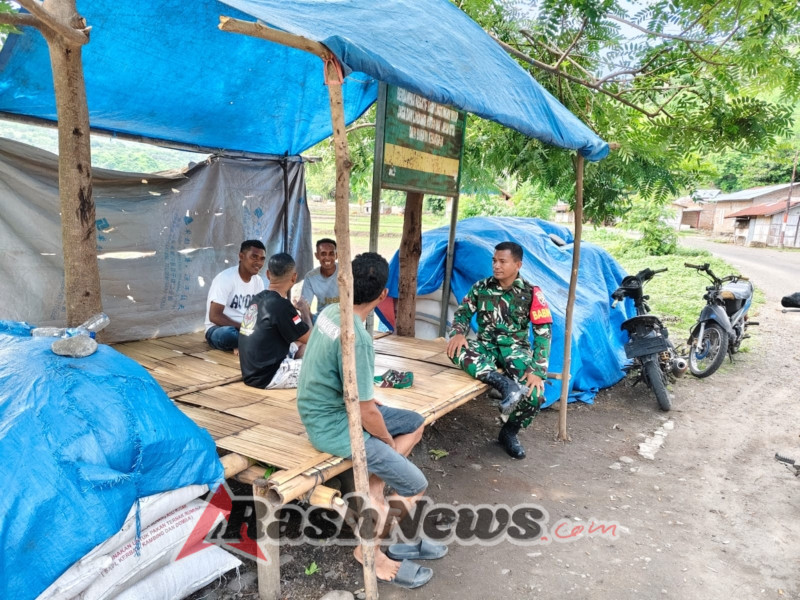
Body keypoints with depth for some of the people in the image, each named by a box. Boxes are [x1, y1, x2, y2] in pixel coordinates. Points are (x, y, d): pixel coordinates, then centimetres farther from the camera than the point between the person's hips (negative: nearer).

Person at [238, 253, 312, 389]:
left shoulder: (258, 298, 4)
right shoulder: (281, 305, -20)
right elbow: (309, 338, -8)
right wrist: (305, 312, 8)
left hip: (252, 371, 9)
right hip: (267, 376, -9)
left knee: (301, 345, 23)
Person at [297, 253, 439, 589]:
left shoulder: (331, 311, -2)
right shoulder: (356, 338, -30)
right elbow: (367, 413, -23)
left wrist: (369, 397, 14)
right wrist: (390, 442, -5)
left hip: (333, 407, 9)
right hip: (334, 425, -9)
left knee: (415, 423, 15)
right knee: (415, 486, -5)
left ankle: (373, 494, 9)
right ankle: (372, 549, 13)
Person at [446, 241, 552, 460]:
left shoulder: (531, 294, -9)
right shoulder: (481, 288, -2)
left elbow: (543, 333, -11)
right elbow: (462, 313, 7)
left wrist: (537, 371, -22)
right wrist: (458, 333, -17)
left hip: (515, 348, -1)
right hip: (486, 345, 2)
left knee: (534, 393, -27)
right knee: (456, 350, -32)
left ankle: (509, 433, 3)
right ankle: (505, 385, -39)